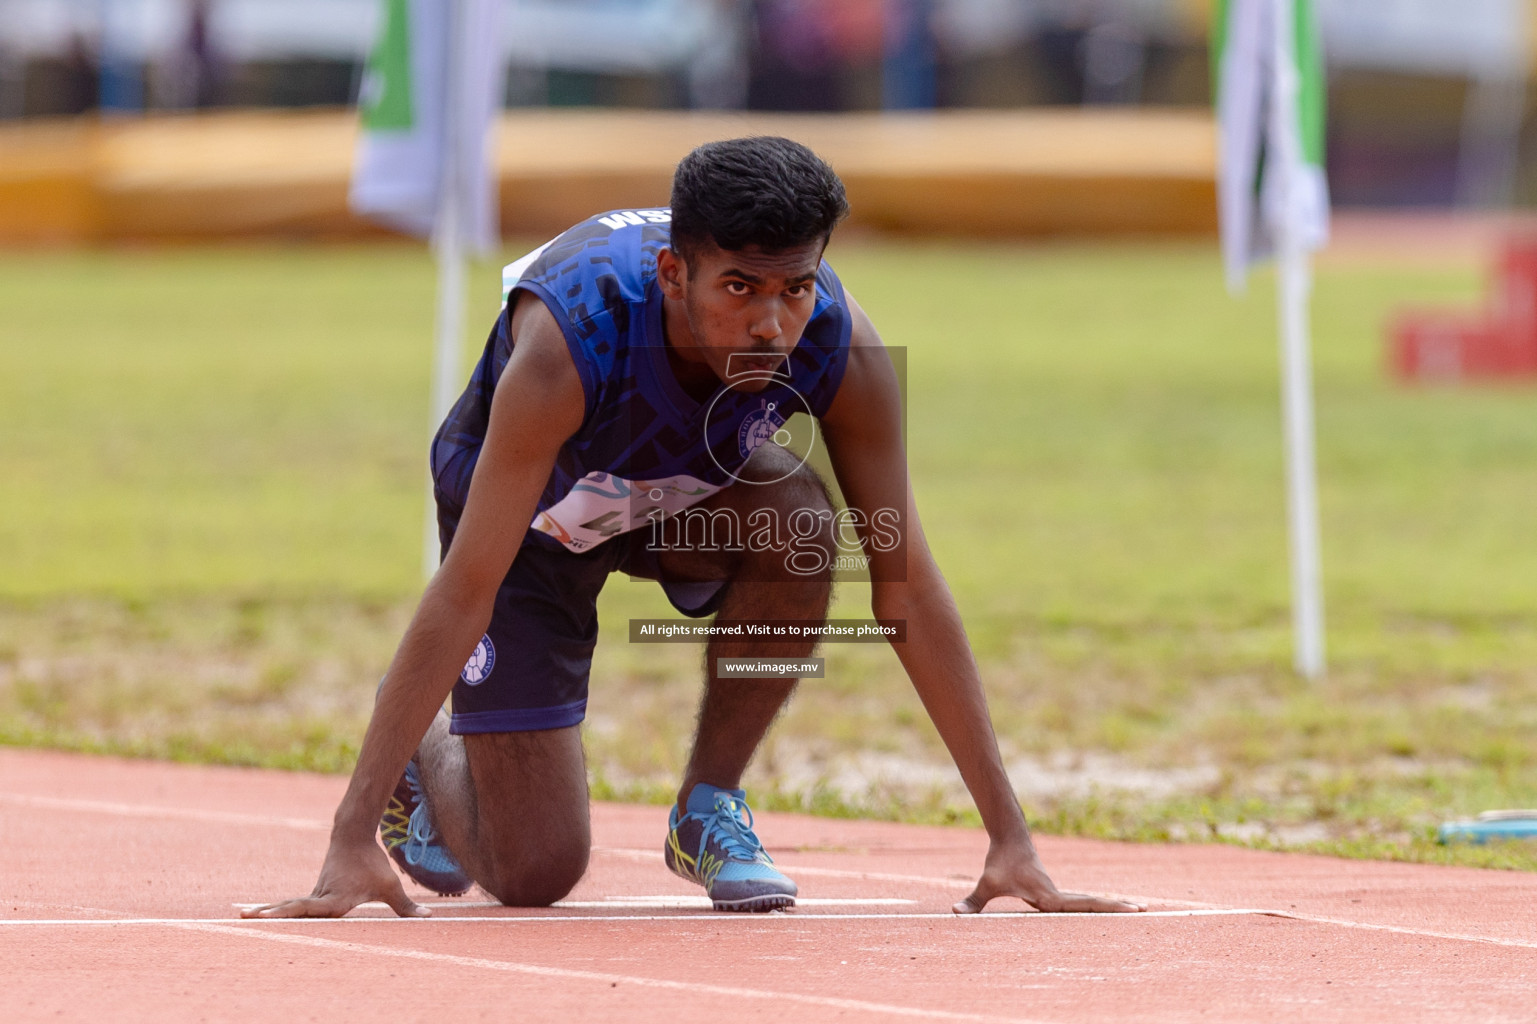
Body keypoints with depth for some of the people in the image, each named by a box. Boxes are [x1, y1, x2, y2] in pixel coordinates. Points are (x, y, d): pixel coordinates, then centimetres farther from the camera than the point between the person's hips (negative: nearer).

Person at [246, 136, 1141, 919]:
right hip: (530, 513, -3)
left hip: (687, 491, 3)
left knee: (801, 523, -33)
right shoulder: (572, 338, -41)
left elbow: (907, 581, -24)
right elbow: (466, 591, -40)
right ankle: (423, 755, 25)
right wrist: (353, 842, -42)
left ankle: (711, 806, -9)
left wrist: (1010, 834, -27)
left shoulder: (837, 344, -31)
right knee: (535, 873, -10)